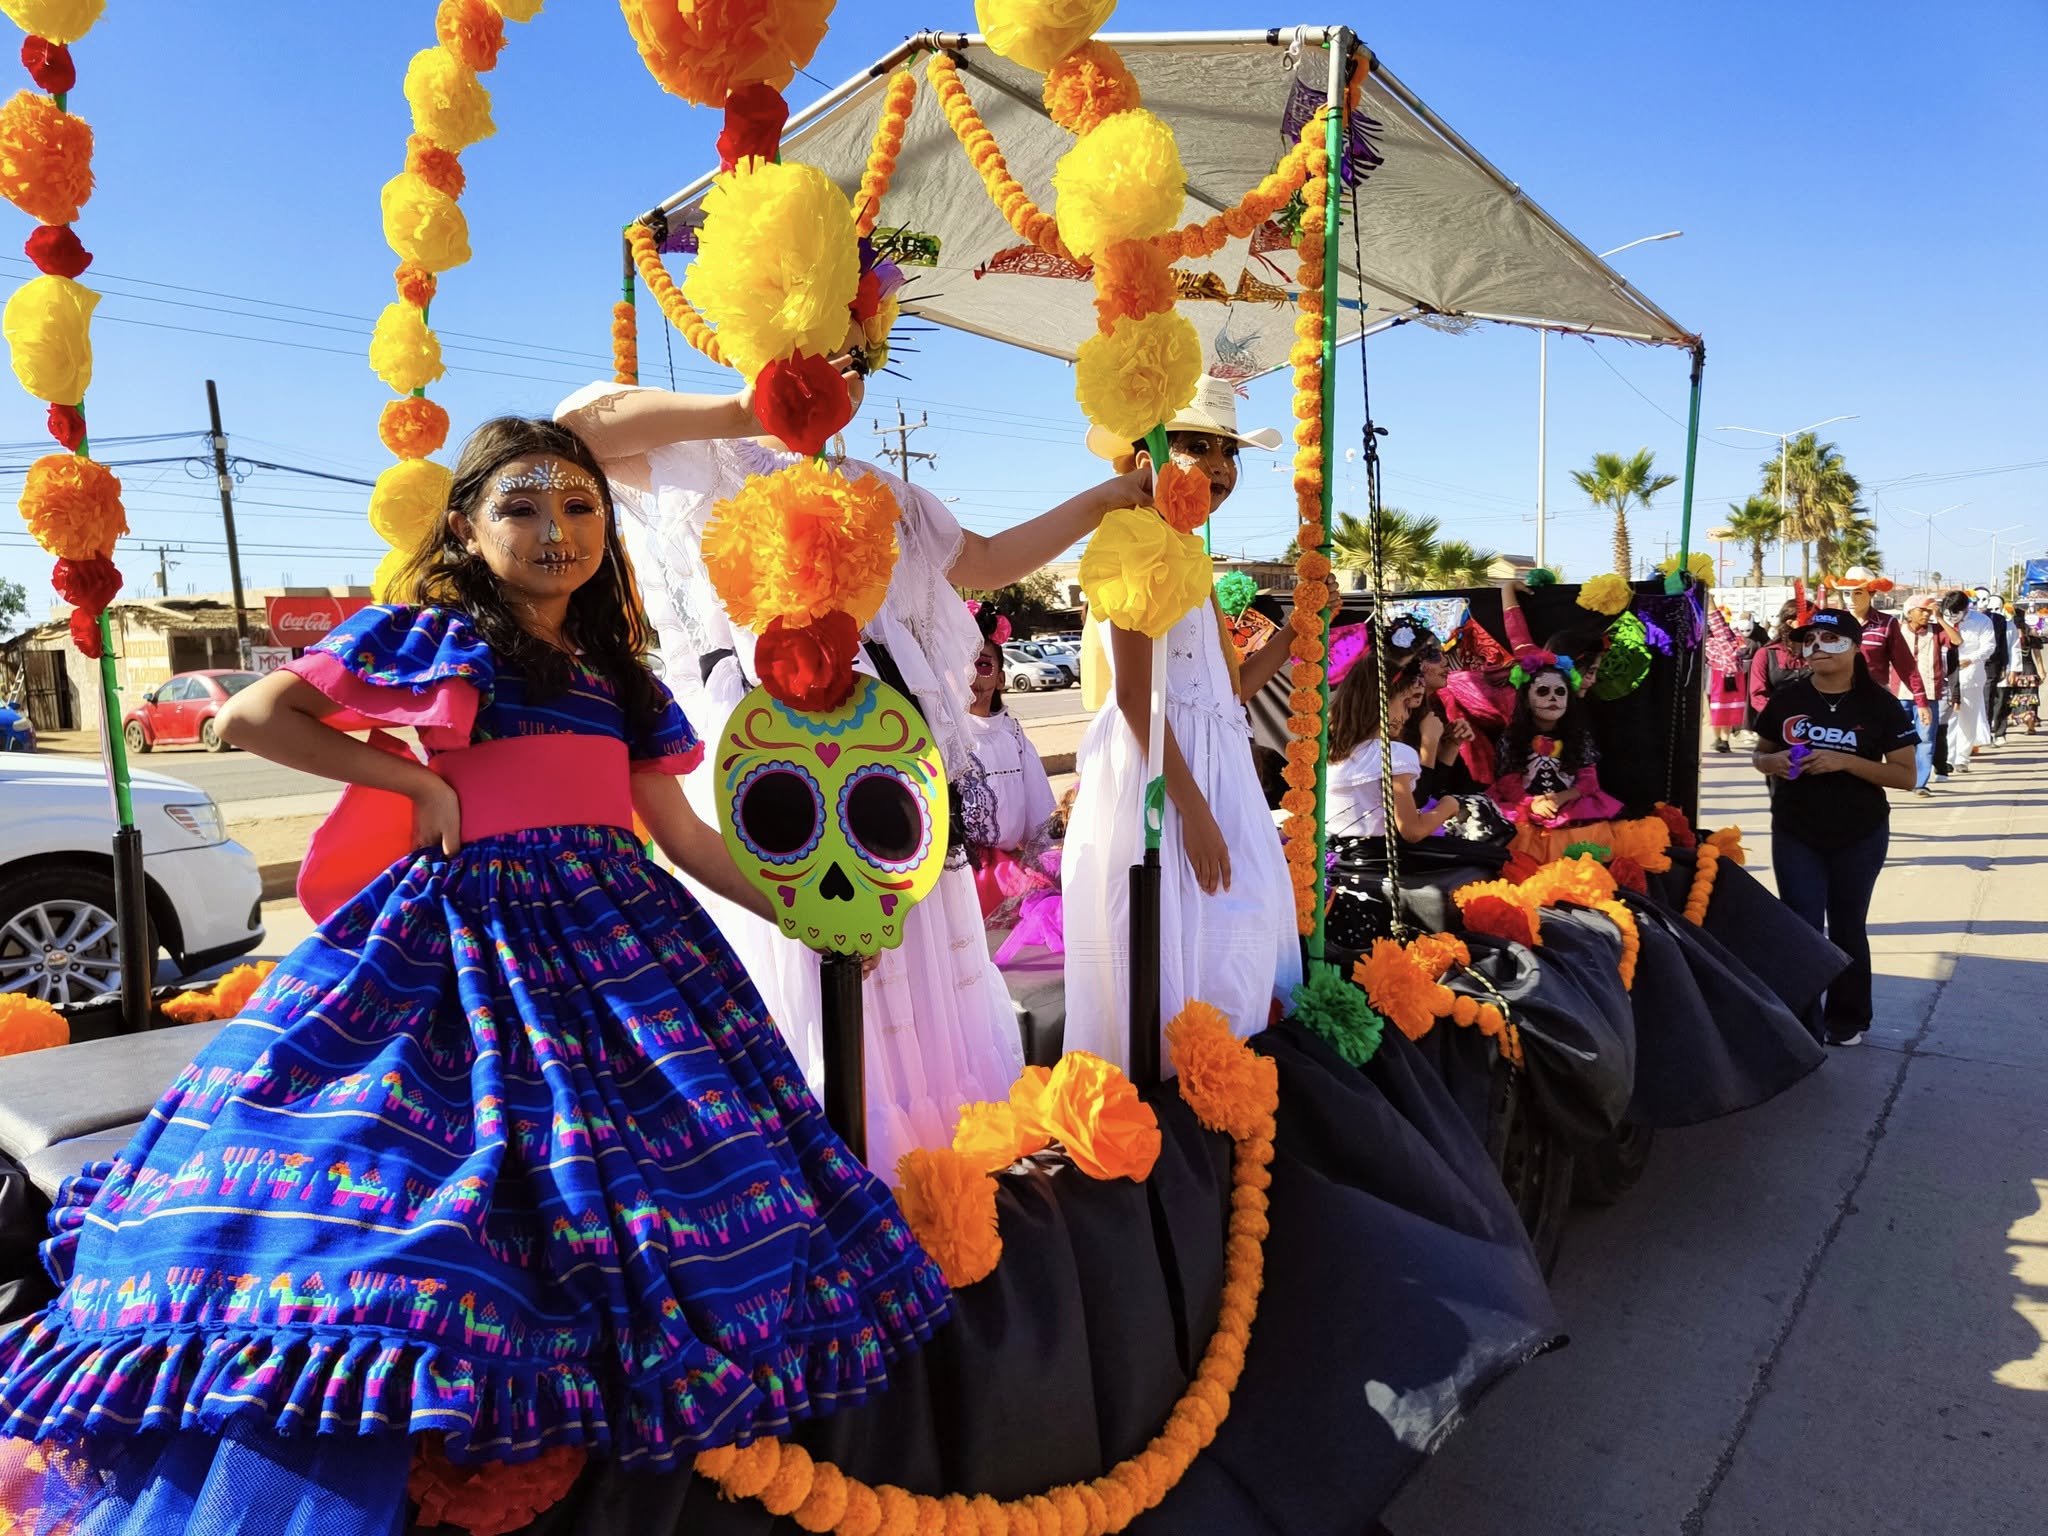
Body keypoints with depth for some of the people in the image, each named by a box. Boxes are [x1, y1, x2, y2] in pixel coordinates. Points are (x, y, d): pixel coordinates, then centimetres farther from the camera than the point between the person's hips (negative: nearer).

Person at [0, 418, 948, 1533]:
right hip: (474, 922, -5)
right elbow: (251, 718, -1)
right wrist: (415, 780, -4)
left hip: (614, 925, 5)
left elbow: (679, 830, 16)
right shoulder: (429, 635, 5)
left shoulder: (618, 676, 18)